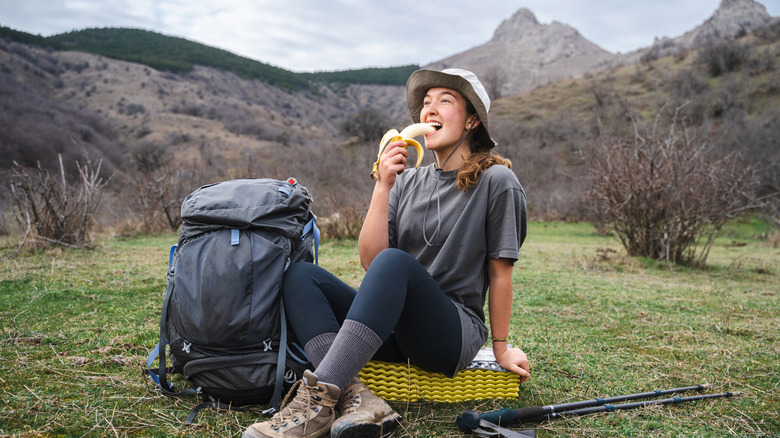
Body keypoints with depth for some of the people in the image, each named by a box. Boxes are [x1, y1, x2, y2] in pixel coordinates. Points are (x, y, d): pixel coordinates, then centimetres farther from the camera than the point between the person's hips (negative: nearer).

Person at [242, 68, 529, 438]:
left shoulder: (496, 181, -3)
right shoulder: (408, 180, 10)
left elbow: (499, 273, 0)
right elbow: (369, 260, -1)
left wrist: (501, 348, 4)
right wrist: (383, 186, -9)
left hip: (455, 333, -5)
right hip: (394, 331, 5)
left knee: (394, 262, -33)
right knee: (299, 274, -14)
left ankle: (320, 395, -39)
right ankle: (356, 395, -35)